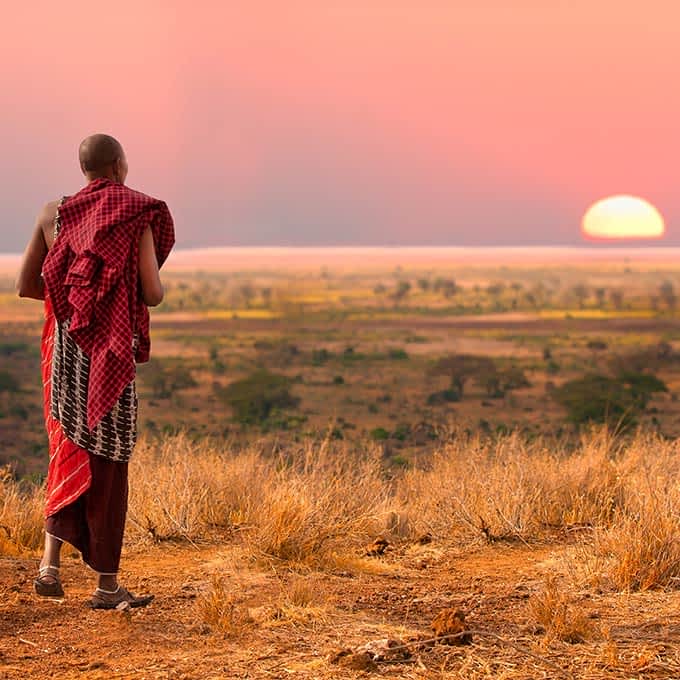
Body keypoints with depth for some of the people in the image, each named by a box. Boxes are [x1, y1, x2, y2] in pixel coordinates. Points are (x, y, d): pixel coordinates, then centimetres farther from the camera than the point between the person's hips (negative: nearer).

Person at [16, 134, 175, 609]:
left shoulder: (54, 214, 4)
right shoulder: (138, 217, -8)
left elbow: (25, 286, 7)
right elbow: (152, 295, -12)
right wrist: (159, 284, 12)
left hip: (64, 348, 4)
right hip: (110, 354, -4)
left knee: (69, 449, 18)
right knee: (108, 463, 4)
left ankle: (50, 564, 3)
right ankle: (107, 584, 10)